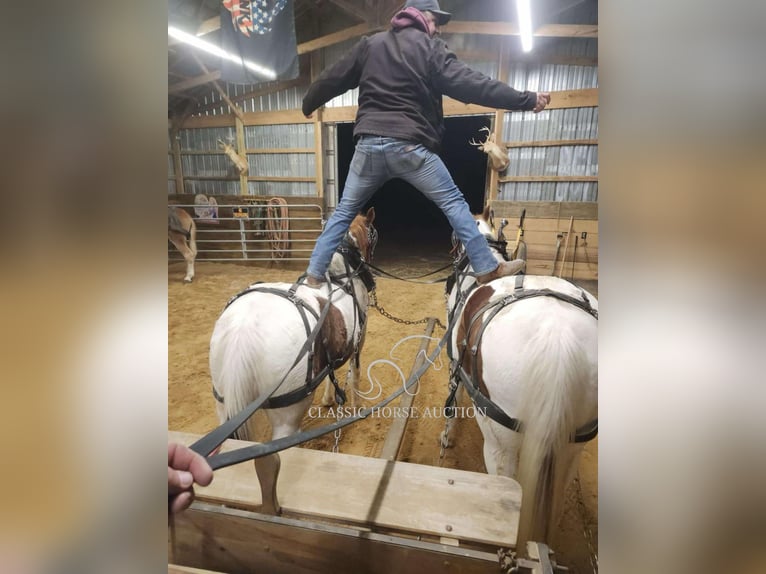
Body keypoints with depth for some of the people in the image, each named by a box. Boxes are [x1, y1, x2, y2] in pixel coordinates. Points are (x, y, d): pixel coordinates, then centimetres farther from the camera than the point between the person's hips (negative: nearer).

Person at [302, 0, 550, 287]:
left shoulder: (370, 43, 16)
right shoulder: (430, 47, 4)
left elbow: (332, 78, 22)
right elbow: (470, 83, -4)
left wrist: (308, 104, 40)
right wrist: (527, 100, -2)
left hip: (369, 144, 4)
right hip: (409, 146, -4)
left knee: (344, 211, 14)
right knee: (454, 202, 6)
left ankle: (314, 276, 16)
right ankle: (487, 269, 9)